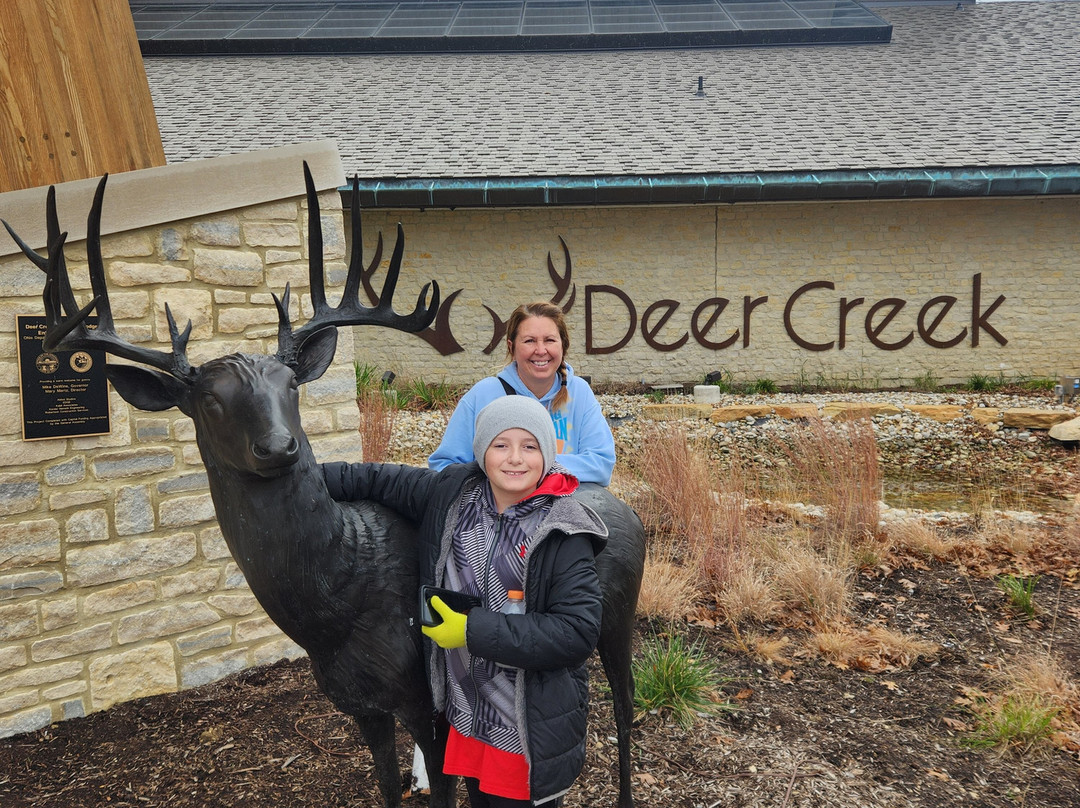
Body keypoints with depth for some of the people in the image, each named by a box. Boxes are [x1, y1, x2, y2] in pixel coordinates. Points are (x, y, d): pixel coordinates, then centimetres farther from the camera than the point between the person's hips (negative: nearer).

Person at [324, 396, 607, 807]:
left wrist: (474, 630, -24)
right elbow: (380, 479, 8)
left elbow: (578, 631, -23)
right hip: (466, 715, 5)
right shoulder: (451, 492, -5)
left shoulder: (564, 533, -19)